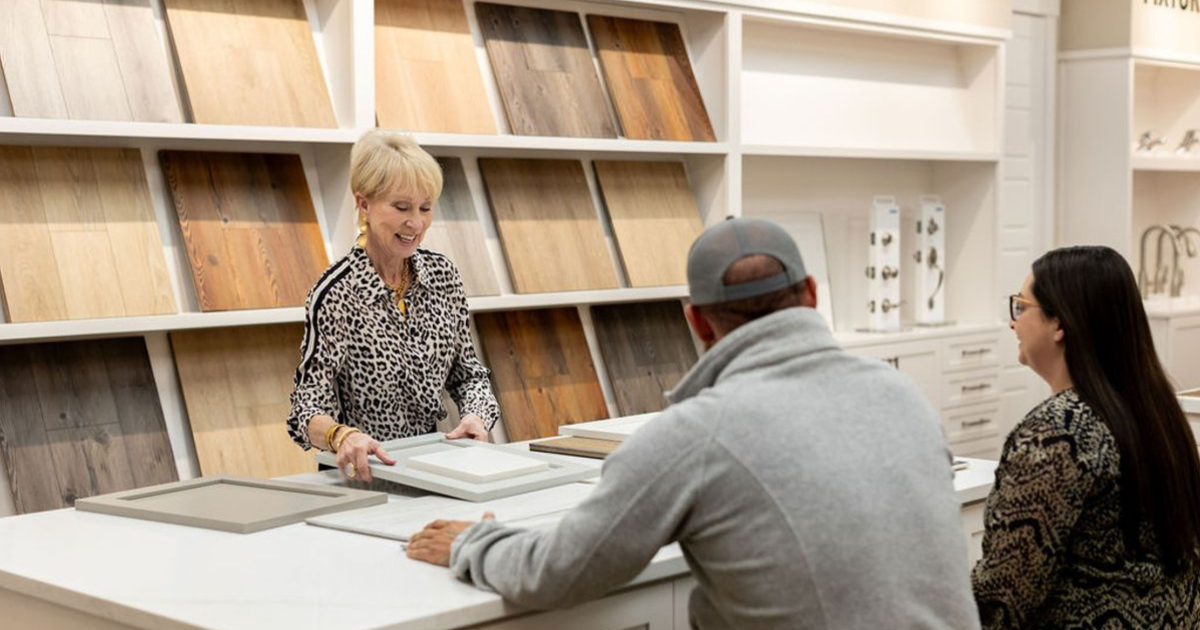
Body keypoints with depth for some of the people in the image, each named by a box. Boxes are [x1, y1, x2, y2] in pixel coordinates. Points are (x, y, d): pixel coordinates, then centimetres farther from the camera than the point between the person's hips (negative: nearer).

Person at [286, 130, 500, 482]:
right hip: (364, 474, -4)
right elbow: (309, 408, -17)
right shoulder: (336, 293, -14)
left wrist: (477, 415, -9)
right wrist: (342, 436, -39)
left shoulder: (443, 275, 4)